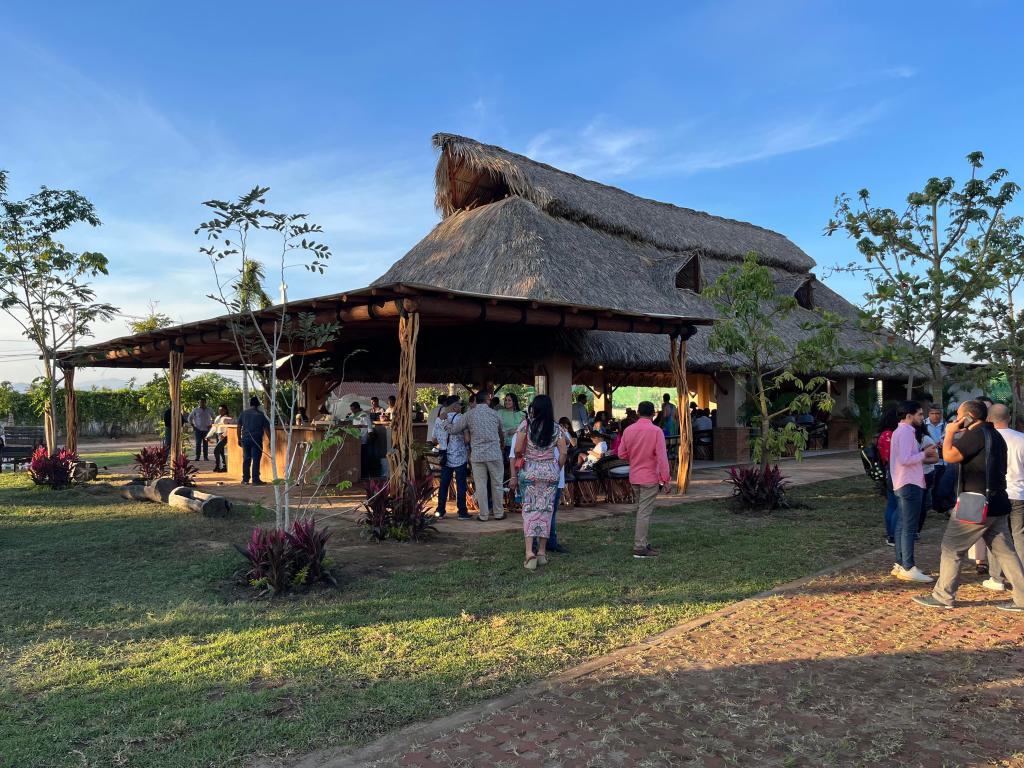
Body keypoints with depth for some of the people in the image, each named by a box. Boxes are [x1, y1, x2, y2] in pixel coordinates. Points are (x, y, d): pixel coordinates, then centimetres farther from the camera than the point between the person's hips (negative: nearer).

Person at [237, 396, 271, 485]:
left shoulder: (243, 413, 7)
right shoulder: (260, 414, -3)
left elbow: (239, 427, 10)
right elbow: (266, 429, -4)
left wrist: (239, 439, 18)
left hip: (245, 439, 4)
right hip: (256, 440, -4)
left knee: (246, 459, 10)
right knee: (256, 460, -2)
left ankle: (245, 479, 13)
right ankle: (255, 479, -3)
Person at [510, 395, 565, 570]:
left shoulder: (526, 425, -6)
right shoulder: (555, 428, 2)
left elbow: (518, 450, -7)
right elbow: (563, 453, -1)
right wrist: (557, 470, 14)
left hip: (529, 471, -2)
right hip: (550, 472, 2)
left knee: (530, 510, 0)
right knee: (546, 510, 9)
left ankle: (530, 552, -12)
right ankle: (542, 552, 14)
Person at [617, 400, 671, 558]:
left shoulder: (628, 430, 1)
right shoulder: (656, 431, -14)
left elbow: (622, 454, 6)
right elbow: (662, 457, -16)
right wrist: (665, 479, -11)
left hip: (634, 477, 6)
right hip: (650, 478, -6)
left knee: (641, 510, 19)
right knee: (645, 512, -2)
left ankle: (642, 542, 25)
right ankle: (640, 548, 0)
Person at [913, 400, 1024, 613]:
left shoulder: (976, 434, -15)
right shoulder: (995, 435, 15)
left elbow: (950, 456, -19)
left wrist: (949, 434, -6)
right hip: (997, 505, 9)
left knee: (952, 548, 1)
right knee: (1005, 551, 12)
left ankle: (943, 596, 7)